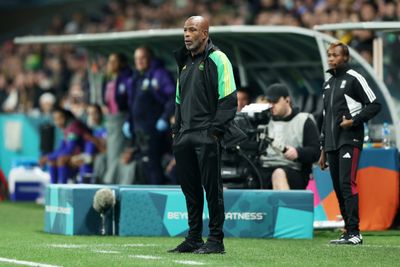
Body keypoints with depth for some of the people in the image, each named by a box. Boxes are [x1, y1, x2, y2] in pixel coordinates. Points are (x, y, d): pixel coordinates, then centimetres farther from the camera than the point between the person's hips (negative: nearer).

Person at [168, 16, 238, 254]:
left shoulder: (217, 59, -5)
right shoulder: (184, 62, 19)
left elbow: (229, 99, -11)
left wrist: (215, 130, -15)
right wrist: (177, 130, 17)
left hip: (207, 136, -8)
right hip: (185, 136, 8)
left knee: (212, 187, -5)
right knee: (190, 188, 10)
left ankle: (216, 240, -1)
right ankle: (194, 238, 17)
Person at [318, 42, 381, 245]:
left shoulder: (354, 79, -2)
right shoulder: (328, 84, 21)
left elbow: (374, 105, -6)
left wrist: (354, 121, -16)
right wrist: (323, 150, 23)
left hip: (349, 140, -8)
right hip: (331, 143, 8)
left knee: (347, 184, -17)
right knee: (338, 188, 4)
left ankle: (354, 232, -20)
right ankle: (349, 231, 8)